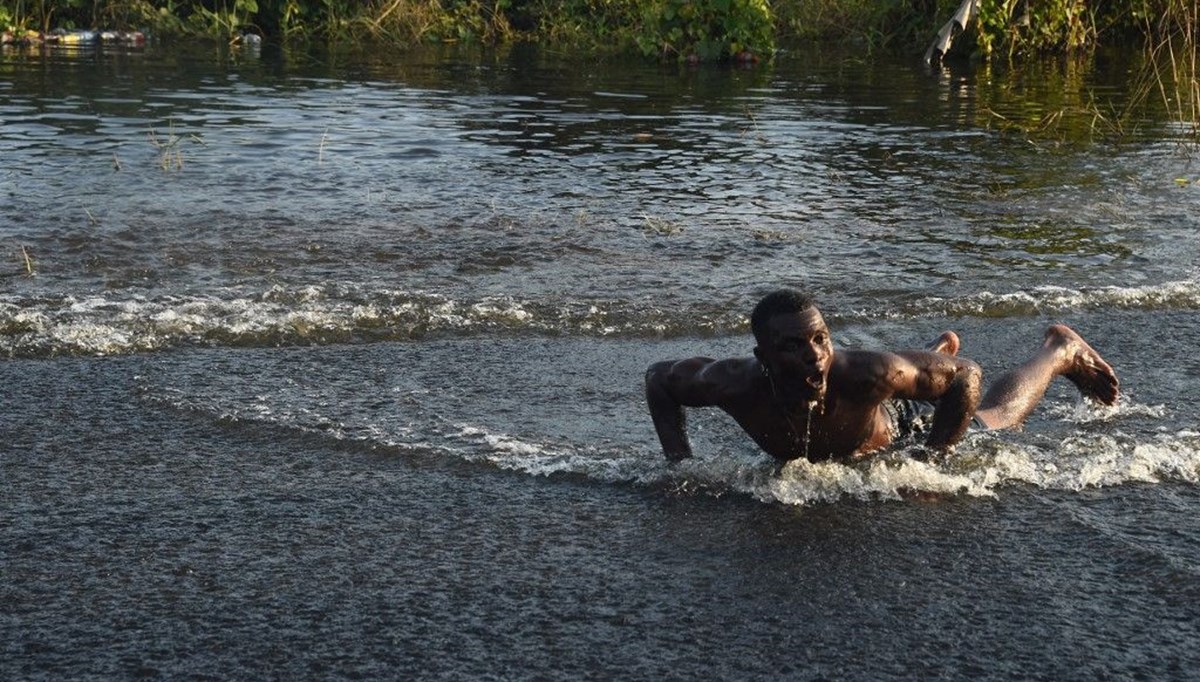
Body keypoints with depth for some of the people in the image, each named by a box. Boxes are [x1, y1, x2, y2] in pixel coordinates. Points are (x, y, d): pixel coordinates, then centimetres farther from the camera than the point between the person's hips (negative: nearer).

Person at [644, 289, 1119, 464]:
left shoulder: (865, 374, -48)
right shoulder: (738, 386, -43)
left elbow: (967, 377, -33)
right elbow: (659, 378, -23)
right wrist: (679, 463, -31)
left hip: (904, 426, -3)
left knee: (995, 417, 28)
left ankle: (1061, 350, 54)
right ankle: (939, 348, 69)